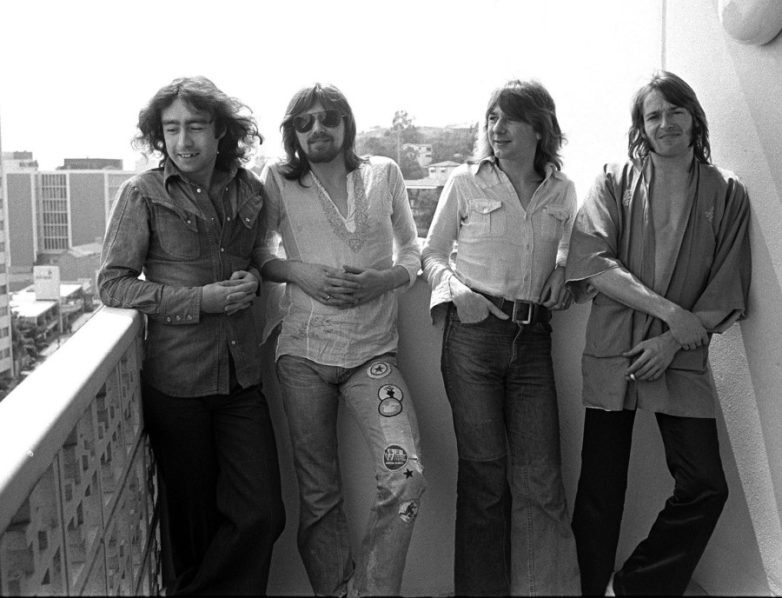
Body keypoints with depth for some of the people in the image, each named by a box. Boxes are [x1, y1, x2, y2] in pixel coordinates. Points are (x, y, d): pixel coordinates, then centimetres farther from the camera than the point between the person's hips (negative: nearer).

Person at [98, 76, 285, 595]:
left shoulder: (249, 191, 6)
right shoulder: (144, 193, -6)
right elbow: (112, 283, -7)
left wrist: (252, 280, -2)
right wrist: (200, 299, -16)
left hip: (241, 375, 4)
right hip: (176, 379, -3)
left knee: (263, 514, 2)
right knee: (194, 515, 10)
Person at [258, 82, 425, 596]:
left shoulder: (384, 173, 7)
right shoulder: (279, 180, 4)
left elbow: (412, 251, 13)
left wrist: (386, 278, -8)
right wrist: (300, 273, -9)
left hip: (373, 349, 0)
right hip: (304, 349, 0)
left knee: (407, 477, -15)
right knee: (319, 492, 7)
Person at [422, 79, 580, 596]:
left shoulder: (562, 190, 8)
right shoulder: (466, 182, 2)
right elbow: (432, 253, 8)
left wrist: (562, 271, 3)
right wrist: (456, 289, -10)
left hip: (533, 340, 2)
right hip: (473, 334, -2)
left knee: (540, 476, 0)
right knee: (484, 472, 4)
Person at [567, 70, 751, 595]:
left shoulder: (727, 194, 6)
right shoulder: (614, 181, 4)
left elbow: (727, 294, 2)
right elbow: (593, 264, -9)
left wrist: (673, 342, -10)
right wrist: (671, 311, -16)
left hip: (681, 357, 1)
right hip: (612, 354, -1)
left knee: (705, 488, -3)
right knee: (600, 490, 4)